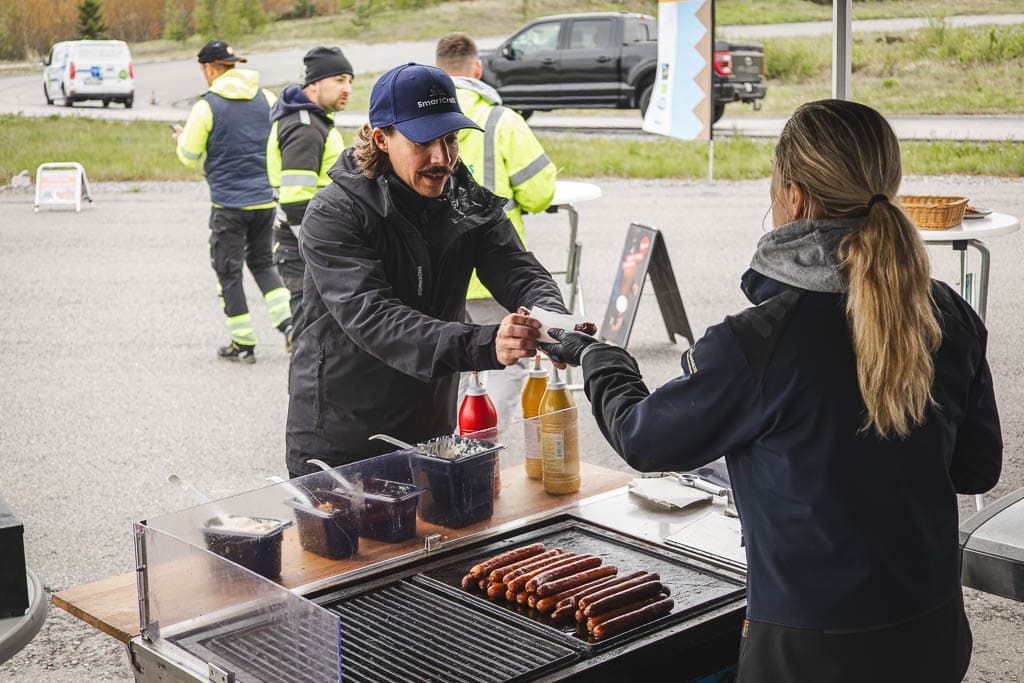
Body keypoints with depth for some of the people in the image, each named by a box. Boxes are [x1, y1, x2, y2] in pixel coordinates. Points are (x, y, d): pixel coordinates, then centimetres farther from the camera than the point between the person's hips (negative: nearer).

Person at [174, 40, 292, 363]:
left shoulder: (206, 106, -10)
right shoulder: (265, 97, 4)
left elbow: (189, 156, -2)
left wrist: (181, 139, 19)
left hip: (229, 204, -5)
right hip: (266, 198, 5)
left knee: (229, 271, 7)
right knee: (262, 262, 20)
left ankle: (243, 344, 9)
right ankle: (288, 322, 4)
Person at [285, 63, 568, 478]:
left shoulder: (468, 205, -1)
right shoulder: (333, 215, -18)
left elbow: (520, 273, -12)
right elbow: (371, 317, -31)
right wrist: (483, 346, -45)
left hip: (432, 439, 5)